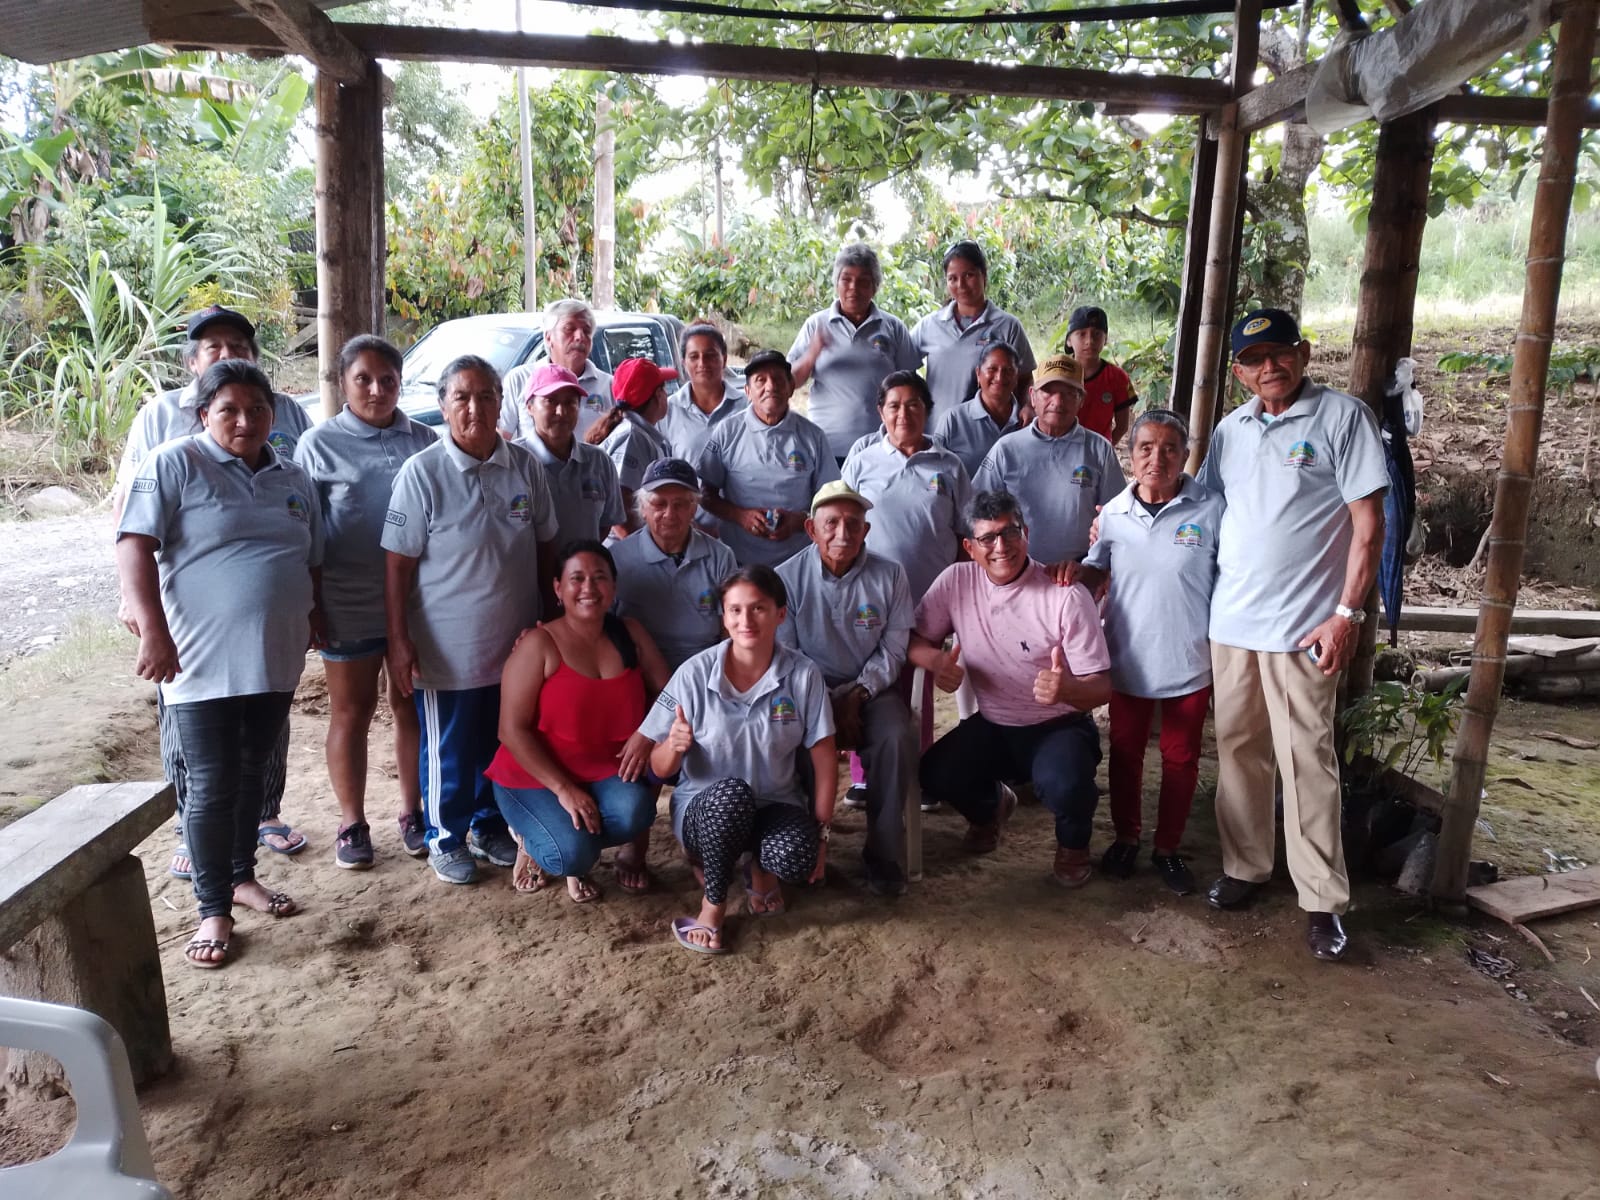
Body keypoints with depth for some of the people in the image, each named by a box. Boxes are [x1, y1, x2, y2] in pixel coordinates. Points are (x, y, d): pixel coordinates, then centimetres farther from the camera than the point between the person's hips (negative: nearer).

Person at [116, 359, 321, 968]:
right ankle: (214, 909, 15)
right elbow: (134, 547, -14)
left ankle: (242, 876, 35)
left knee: (251, 773, 18)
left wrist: (313, 620, 10)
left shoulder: (292, 478, 12)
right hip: (203, 661, -5)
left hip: (275, 659, 5)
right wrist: (154, 631, -22)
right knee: (212, 787, 0)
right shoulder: (174, 464, -6)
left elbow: (312, 561, 19)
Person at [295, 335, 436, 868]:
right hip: (350, 604, -1)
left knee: (412, 706, 11)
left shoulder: (424, 440, 4)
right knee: (351, 711, 10)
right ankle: (352, 823, 24)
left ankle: (412, 811, 27)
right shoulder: (319, 444, -1)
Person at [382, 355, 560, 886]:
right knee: (450, 751, 10)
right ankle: (446, 838, 31)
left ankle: (490, 826, 38)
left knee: (504, 743, 17)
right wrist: (399, 641, -12)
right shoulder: (422, 472, -11)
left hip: (516, 643, 4)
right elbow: (398, 563, -9)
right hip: (447, 648, -4)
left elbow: (544, 547, 10)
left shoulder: (525, 466, 1)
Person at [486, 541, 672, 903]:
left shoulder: (630, 634, 1)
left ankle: (577, 844, 6)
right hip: (535, 778, -4)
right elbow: (512, 730, -16)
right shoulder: (539, 645, -14)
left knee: (634, 813, -28)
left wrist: (647, 732, -17)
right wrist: (563, 788, -21)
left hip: (607, 774, 4)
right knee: (573, 854, -26)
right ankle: (533, 836, 11)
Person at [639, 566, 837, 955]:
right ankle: (713, 904, -9)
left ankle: (761, 871, 9)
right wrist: (674, 748, -30)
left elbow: (824, 759, -4)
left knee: (795, 858, -32)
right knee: (732, 792, -36)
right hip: (708, 808, -1)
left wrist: (821, 833, -7)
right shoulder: (694, 674, -13)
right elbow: (659, 769, -7)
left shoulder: (802, 674, -11)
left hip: (777, 806, 1)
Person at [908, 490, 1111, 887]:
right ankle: (990, 805, 18)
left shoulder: (1067, 597, -17)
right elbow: (914, 639, 0)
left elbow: (1101, 686, -16)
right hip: (993, 725, 4)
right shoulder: (956, 581, -7)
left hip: (1059, 727, -4)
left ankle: (1073, 844, 6)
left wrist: (1068, 689, -40)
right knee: (934, 775, -20)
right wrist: (935, 659, -24)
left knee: (1063, 785, -34)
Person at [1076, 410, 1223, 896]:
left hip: (1189, 664, -2)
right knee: (1125, 752, 15)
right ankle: (1125, 837, 35)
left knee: (1180, 759, 11)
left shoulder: (1210, 510, -10)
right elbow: (1095, 572, 12)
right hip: (1127, 660, 2)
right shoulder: (1114, 513, -3)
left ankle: (1168, 848, 30)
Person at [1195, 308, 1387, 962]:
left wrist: (1348, 614, -12)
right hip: (1230, 619, 5)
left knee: (1306, 761, -2)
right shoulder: (1229, 430, 11)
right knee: (1238, 748, 11)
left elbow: (1369, 524, -7)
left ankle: (1323, 900, 9)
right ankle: (1245, 866, 24)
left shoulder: (1343, 417, -4)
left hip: (1303, 626, -5)